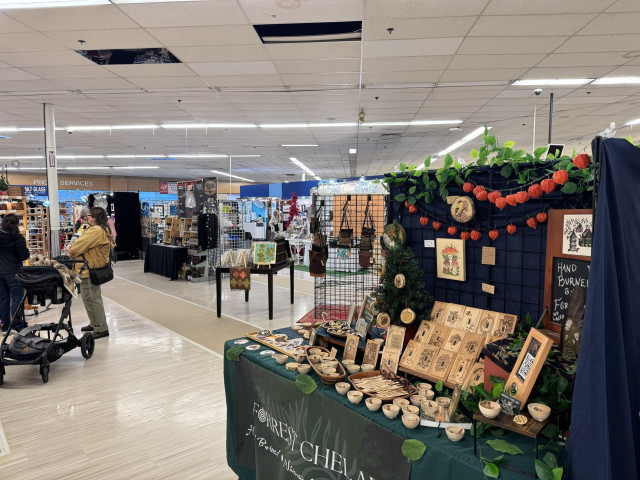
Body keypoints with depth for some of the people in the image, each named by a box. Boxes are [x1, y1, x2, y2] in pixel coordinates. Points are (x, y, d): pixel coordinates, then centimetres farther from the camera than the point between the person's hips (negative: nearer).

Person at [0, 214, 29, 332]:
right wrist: (26, 249, 9)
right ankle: (18, 325, -2)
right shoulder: (18, 238, -12)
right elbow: (24, 256, -10)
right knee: (16, 298, -1)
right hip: (13, 272, -5)